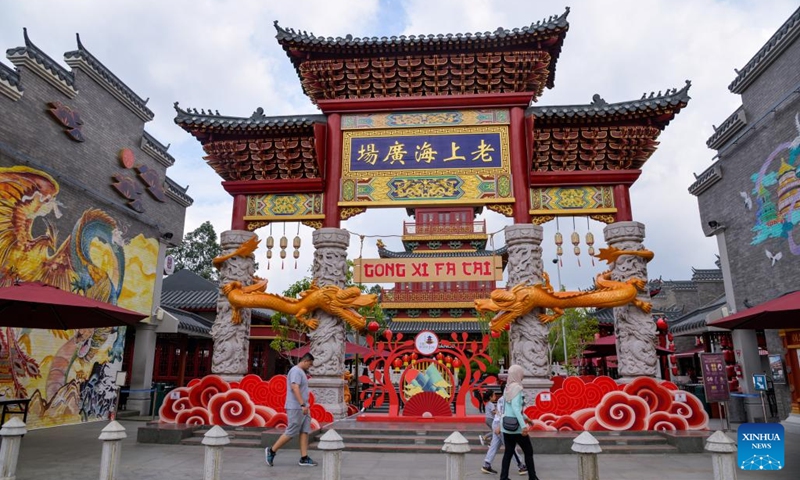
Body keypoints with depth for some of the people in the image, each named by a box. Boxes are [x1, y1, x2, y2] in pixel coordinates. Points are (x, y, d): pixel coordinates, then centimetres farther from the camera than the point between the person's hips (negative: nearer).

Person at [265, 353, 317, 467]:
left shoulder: (301, 372, 19)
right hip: (295, 408, -10)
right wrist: (303, 404, -31)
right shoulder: (296, 371, -13)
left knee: (305, 431, 4)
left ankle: (304, 458, 4)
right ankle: (272, 451, 10)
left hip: (302, 408, 10)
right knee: (291, 433, -4)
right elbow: (295, 387, -25)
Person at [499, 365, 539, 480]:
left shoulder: (508, 388, 8)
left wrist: (525, 418, 27)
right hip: (516, 426, -7)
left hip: (506, 425, 7)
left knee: (508, 452, 10)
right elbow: (516, 408, -25)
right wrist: (523, 425, -27)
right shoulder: (517, 388, -16)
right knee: (528, 452, 9)